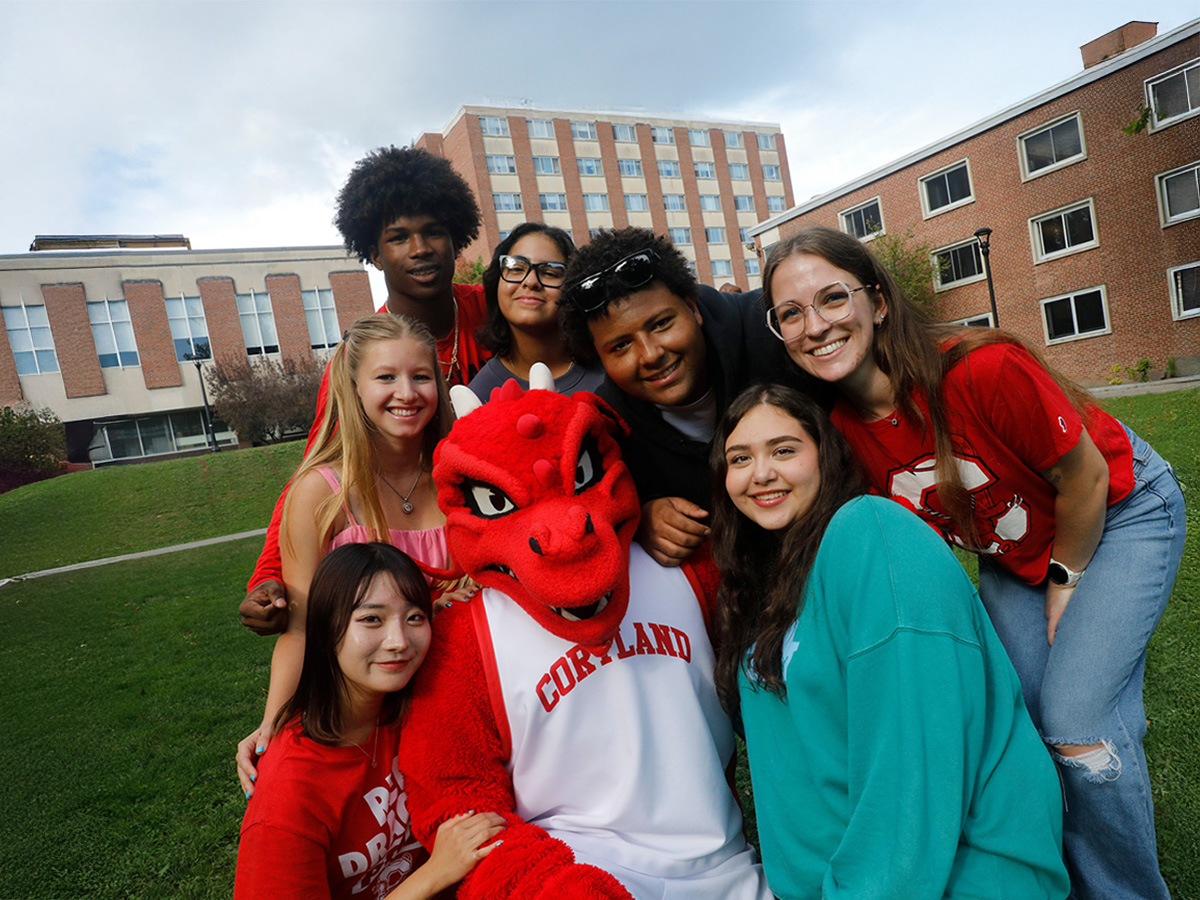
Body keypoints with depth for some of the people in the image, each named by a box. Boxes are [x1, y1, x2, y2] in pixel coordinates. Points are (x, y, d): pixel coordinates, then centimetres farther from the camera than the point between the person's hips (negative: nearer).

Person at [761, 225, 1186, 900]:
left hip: (1119, 513, -4)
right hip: (1013, 548, 5)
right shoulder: (839, 429, -20)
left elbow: (1084, 477, -20)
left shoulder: (982, 370, -36)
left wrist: (1064, 584, -8)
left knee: (1078, 724, -11)